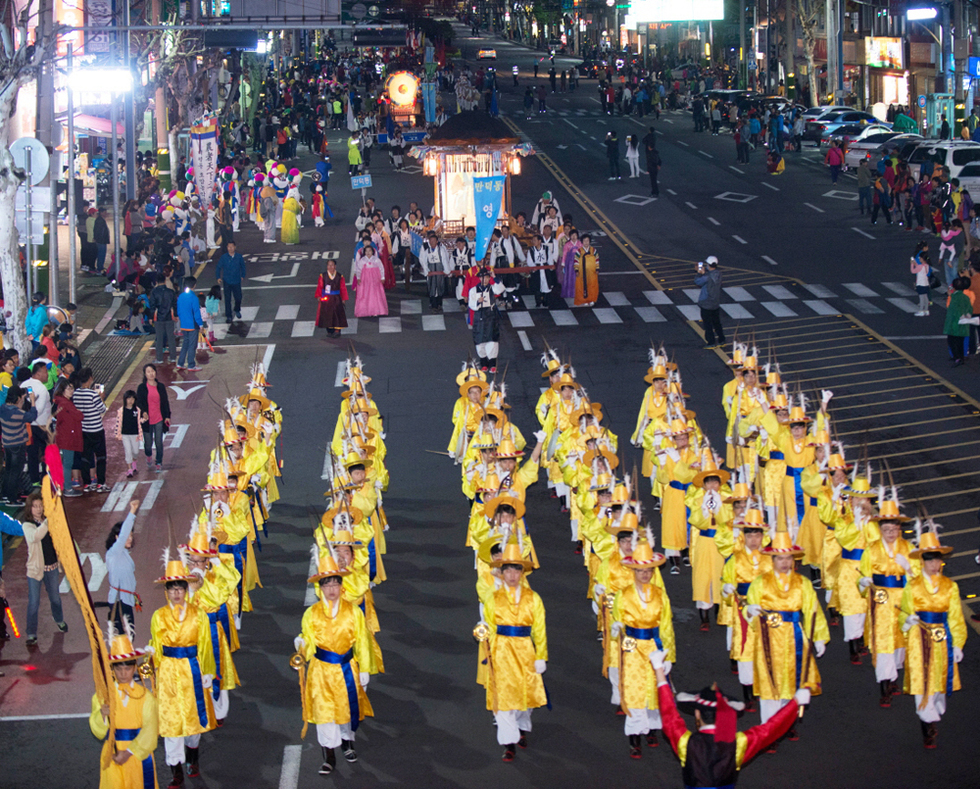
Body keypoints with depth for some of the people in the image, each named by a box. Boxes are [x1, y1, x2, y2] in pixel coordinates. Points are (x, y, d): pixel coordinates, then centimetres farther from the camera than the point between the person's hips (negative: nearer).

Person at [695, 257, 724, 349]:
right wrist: (703, 273, 4)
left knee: (707, 323, 4)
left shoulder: (708, 276, -25)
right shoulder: (718, 274, -1)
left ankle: (711, 342, 7)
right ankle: (721, 340, 25)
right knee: (717, 322, 18)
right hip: (716, 303, 7)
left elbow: (697, 282, -12)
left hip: (706, 304, -7)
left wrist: (699, 273, 1)